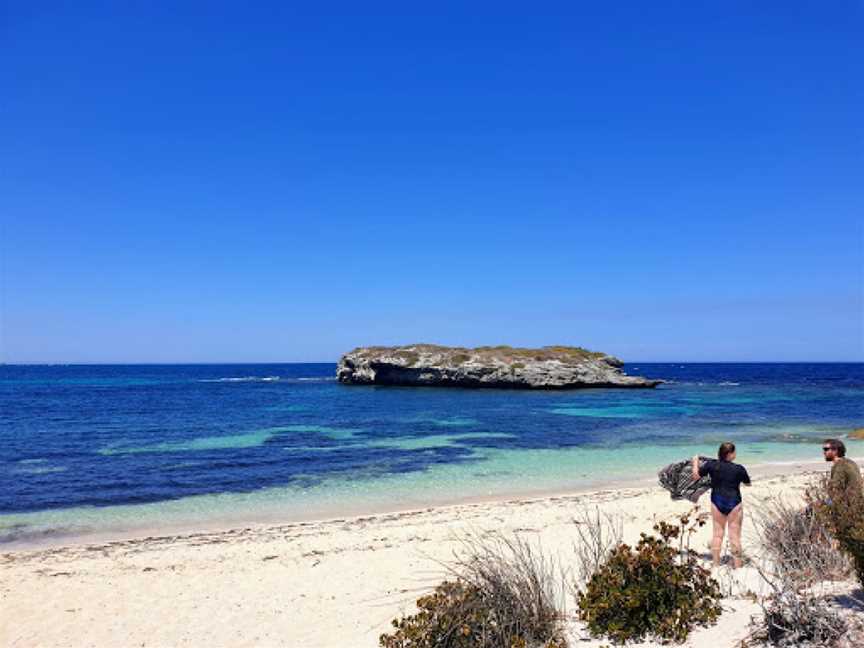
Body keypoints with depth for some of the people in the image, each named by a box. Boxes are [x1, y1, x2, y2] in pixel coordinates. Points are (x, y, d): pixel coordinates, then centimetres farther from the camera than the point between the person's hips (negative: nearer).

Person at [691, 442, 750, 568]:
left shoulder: (711, 465, -5)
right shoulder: (739, 469, -10)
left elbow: (696, 475, 3)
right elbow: (748, 483, 6)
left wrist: (696, 461, 19)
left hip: (717, 502, 3)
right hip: (734, 503, -3)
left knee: (717, 534, 12)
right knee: (735, 534, 5)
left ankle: (716, 563, 19)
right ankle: (737, 563, 12)